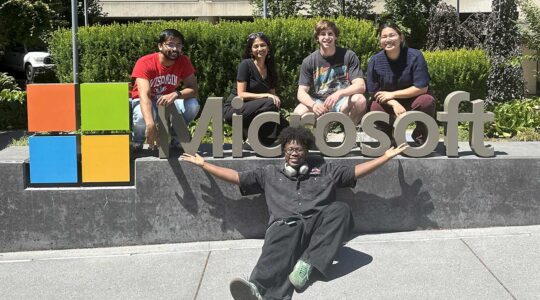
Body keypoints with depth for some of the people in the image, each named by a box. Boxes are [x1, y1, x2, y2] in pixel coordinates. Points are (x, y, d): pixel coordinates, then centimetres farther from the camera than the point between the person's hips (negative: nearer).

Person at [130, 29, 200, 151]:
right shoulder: (145, 63, -26)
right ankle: (137, 141, 0)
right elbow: (144, 95, -38)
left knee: (193, 106, -25)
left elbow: (193, 89, -19)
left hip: (168, 100, 3)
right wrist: (150, 124, -55)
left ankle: (175, 136, 4)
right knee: (143, 117, -38)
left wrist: (176, 94, -43)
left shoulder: (183, 61, -14)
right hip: (146, 102, -3)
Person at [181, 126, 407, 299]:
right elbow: (236, 177, 27)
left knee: (341, 209, -31)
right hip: (286, 224, -2)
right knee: (280, 248, -39)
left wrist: (386, 156, 20)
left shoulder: (324, 171, 28)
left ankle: (307, 264, -41)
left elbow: (357, 171, 26)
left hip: (317, 226, 2)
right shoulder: (270, 174, 28)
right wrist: (203, 164, 25)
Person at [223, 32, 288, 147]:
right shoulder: (246, 64, -11)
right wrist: (266, 95, -22)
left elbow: (273, 94, 10)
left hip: (252, 110, 7)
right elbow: (241, 94, -16)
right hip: (233, 110, -7)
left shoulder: (269, 69, 9)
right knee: (269, 104, -29)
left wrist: (276, 99, -12)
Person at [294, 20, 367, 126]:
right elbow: (301, 92, -7)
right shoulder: (309, 61, -1)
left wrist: (339, 94, -32)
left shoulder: (348, 56, -3)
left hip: (342, 101, 0)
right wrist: (313, 105, -30)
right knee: (298, 113, -30)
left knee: (360, 99, -33)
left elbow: (360, 86, -12)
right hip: (318, 102, 1)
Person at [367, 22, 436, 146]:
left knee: (427, 101, -32)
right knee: (374, 108, -31)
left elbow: (422, 88, -18)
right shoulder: (374, 61, -10)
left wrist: (392, 94, -18)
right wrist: (394, 104, -23)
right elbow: (374, 92, -5)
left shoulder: (415, 56, -17)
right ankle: (388, 136, 2)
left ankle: (421, 136, -4)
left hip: (412, 102, -1)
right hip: (388, 103, 1)